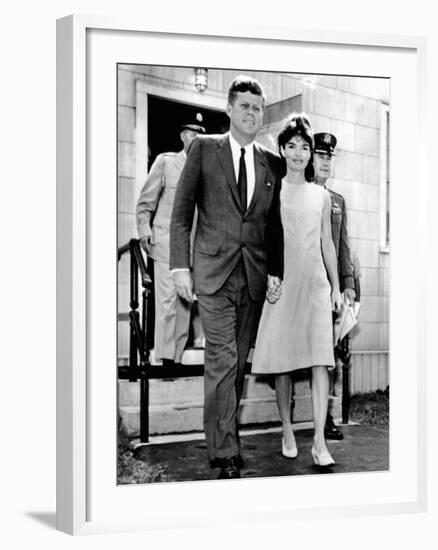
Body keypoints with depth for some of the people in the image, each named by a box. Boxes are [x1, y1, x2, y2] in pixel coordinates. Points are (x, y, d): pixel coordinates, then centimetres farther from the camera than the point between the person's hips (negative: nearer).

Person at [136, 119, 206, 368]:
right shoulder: (165, 161, 7)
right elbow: (146, 202, 7)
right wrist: (145, 232, -3)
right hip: (166, 240, -2)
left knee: (186, 300, 3)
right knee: (167, 298, -6)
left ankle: (178, 356, 10)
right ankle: (166, 356, -1)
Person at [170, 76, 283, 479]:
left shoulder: (271, 162, 12)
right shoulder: (204, 149, 4)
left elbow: (274, 222, 13)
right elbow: (182, 211, 2)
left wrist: (275, 270, 3)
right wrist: (180, 265, -5)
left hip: (255, 274, 4)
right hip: (214, 270, -3)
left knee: (240, 361, 8)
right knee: (223, 359, -8)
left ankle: (225, 429, 22)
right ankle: (225, 453, -4)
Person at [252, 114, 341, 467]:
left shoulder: (321, 195, 13)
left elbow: (327, 243, 16)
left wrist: (336, 286, 13)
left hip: (316, 282, 2)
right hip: (281, 282, -1)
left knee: (321, 359, -9)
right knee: (283, 359, 2)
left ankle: (320, 441, -10)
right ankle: (288, 432, 15)